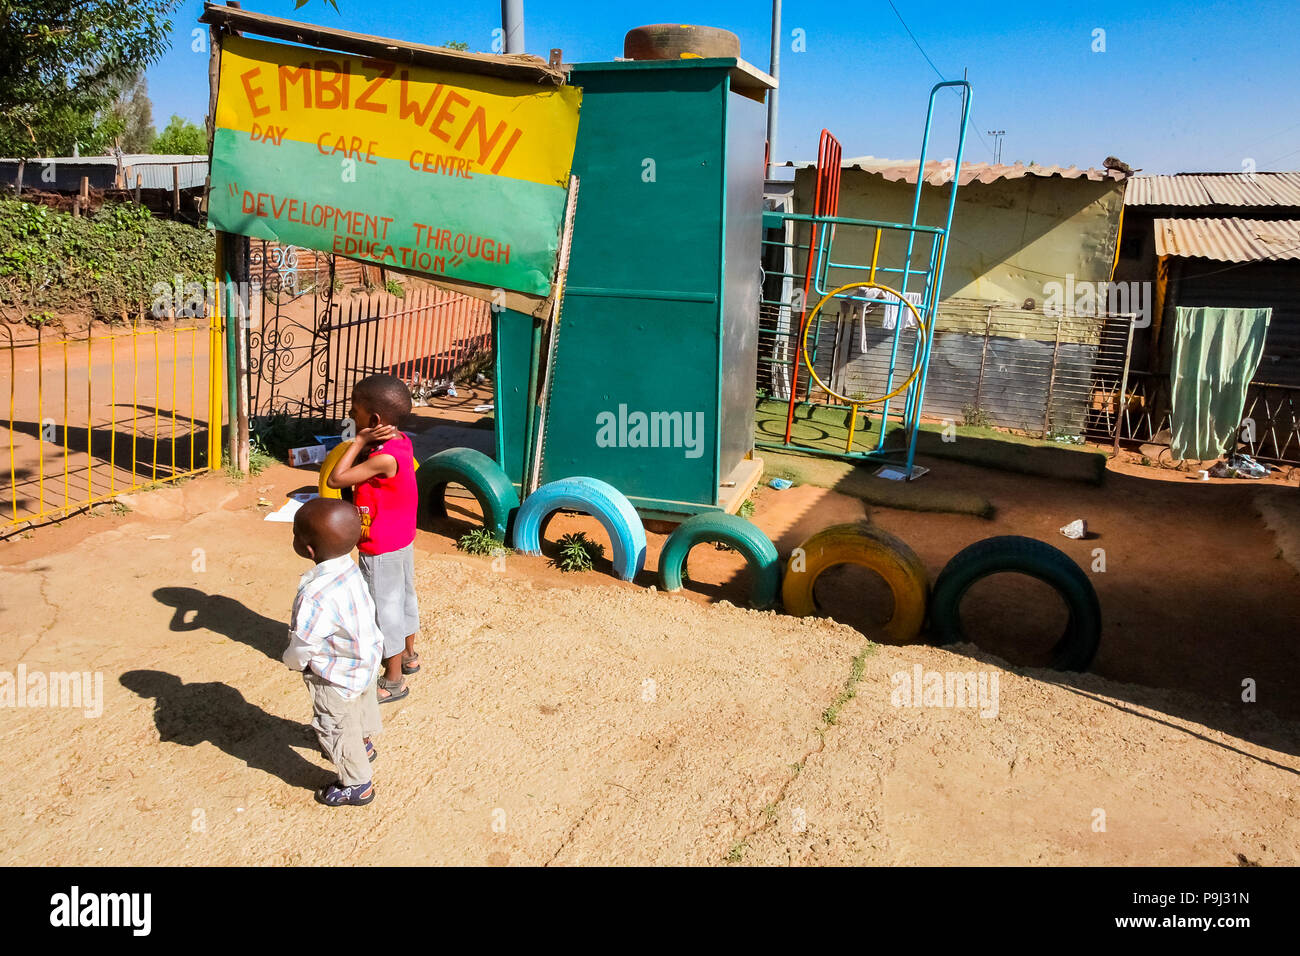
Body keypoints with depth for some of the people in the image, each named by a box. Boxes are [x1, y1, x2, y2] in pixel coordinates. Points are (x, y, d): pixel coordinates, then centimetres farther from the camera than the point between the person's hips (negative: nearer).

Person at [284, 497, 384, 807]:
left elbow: (301, 649, -32)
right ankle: (364, 744, 63)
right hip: (367, 660, 8)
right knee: (363, 705, 34)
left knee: (336, 730, 18)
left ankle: (356, 785, 37)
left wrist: (293, 661, -7)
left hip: (336, 679, -8)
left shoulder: (315, 596, -40)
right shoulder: (350, 569, -17)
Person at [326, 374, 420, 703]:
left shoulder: (384, 458, -32)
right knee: (403, 596, 24)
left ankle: (394, 679, 21)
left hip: (381, 550, -9)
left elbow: (335, 480, -28)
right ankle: (408, 655, 45)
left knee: (384, 607, 6)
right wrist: (364, 442, -15)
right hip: (402, 540, 9)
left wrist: (360, 440, -25)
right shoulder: (400, 442, -5)